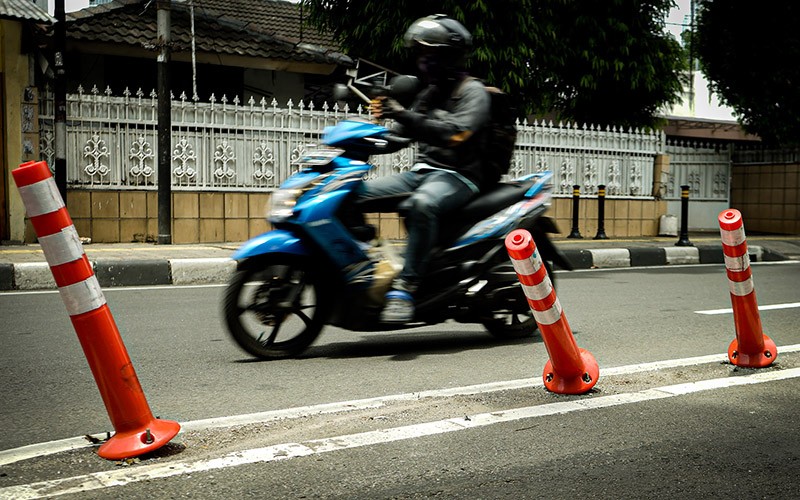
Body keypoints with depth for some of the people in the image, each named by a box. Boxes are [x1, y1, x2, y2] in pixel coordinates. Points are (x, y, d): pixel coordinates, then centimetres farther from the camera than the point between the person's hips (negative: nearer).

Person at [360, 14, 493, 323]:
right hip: (422, 171, 8)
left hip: (458, 176, -8)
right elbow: (400, 135, 19)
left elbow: (454, 133, -22)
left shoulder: (472, 91, -4)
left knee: (421, 205, -41)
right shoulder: (428, 94, 20)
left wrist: (403, 115, -28)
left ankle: (405, 287, -39)